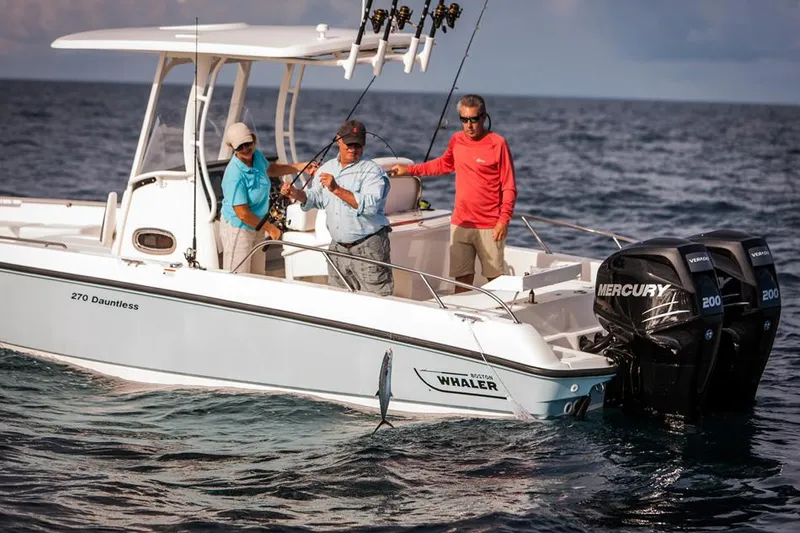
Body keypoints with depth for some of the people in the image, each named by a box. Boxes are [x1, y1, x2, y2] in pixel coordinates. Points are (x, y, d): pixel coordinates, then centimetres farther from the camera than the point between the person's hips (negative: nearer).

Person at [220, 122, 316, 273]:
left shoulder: (257, 156, -5)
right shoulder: (235, 175, -30)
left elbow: (270, 170, 22)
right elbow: (243, 214, -26)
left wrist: (300, 167, 14)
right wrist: (270, 228, -15)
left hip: (256, 226, 9)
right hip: (238, 229, -9)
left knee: (258, 276, 18)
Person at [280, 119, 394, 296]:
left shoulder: (372, 171, -12)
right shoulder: (327, 168, 11)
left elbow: (370, 205, -27)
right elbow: (316, 198, 20)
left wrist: (337, 189, -32)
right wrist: (296, 194, 0)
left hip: (368, 248, -7)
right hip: (338, 247, 7)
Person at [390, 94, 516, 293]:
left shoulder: (497, 144, -8)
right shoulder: (456, 141, 8)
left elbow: (509, 187, -6)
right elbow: (443, 164, 29)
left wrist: (504, 219, -14)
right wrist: (410, 170, 25)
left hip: (489, 227, -5)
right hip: (460, 224, 5)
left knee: (495, 279, -1)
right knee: (462, 279, 4)